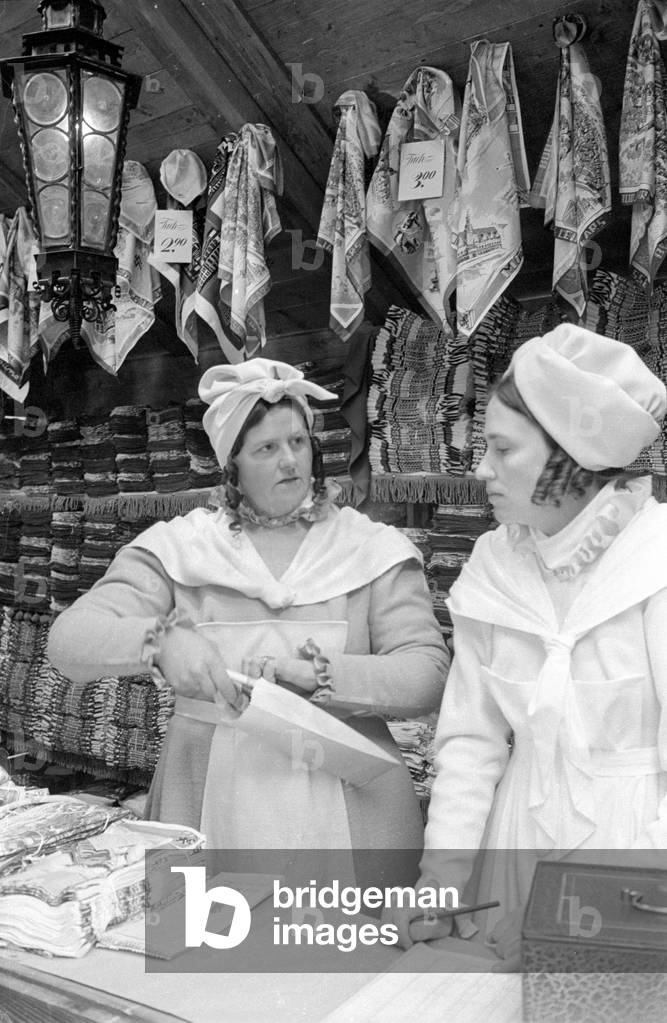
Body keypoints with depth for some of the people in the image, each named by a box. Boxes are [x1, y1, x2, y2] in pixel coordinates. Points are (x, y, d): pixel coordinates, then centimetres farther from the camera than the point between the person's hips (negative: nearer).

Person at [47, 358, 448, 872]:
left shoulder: (373, 550, 1)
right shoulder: (178, 548, 3)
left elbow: (427, 673, -8)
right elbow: (68, 639, -6)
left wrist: (318, 674, -23)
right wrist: (160, 639, -25)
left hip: (344, 804, 0)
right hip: (209, 801, 1)